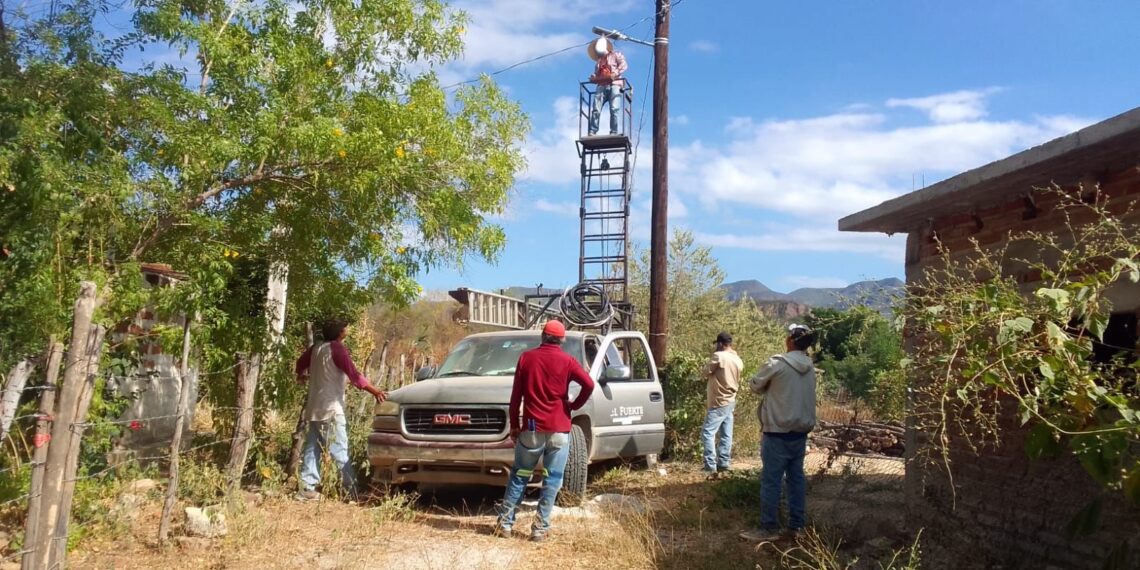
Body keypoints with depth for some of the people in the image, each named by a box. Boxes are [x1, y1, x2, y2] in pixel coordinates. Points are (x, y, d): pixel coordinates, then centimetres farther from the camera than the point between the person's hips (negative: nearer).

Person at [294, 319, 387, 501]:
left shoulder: (316, 348, 11)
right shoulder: (337, 349, -12)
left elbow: (301, 363, 28)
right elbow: (353, 375, -21)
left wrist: (301, 375, 51)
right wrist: (374, 391, -23)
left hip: (314, 407, 8)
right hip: (331, 408, -8)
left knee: (312, 448, 10)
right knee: (339, 450, -8)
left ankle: (308, 488, 10)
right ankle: (352, 490, -8)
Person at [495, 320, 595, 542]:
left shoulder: (526, 358, 4)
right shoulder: (567, 361, -1)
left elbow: (516, 395, 4)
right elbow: (589, 384, -15)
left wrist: (514, 425, 11)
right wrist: (575, 405, 2)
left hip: (532, 428, 2)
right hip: (559, 429, -2)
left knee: (519, 475, 13)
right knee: (552, 479, 4)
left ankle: (505, 522, 13)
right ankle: (540, 528, 2)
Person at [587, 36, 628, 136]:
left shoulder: (616, 55, 16)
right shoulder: (599, 61, 30)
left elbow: (624, 65, 1)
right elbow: (596, 74, 28)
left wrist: (615, 73, -16)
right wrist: (593, 78, 3)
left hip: (614, 84, -4)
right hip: (602, 86, 4)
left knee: (614, 109, -16)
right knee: (595, 109, -11)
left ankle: (613, 132, -17)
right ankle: (592, 131, -13)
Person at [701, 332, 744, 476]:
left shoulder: (719, 356, -16)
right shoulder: (737, 360, 9)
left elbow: (706, 372, -8)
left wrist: (711, 361, 6)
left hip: (719, 402, -9)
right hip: (730, 401, 9)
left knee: (708, 433, -8)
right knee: (726, 435, 10)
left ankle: (711, 466, -14)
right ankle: (723, 463, 14)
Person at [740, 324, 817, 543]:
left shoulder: (777, 364, -15)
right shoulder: (810, 367, 6)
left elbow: (755, 385, -2)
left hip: (778, 432, -7)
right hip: (801, 431, 7)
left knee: (771, 480, -2)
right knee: (796, 478, 12)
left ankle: (769, 528, 1)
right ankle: (796, 525, 17)